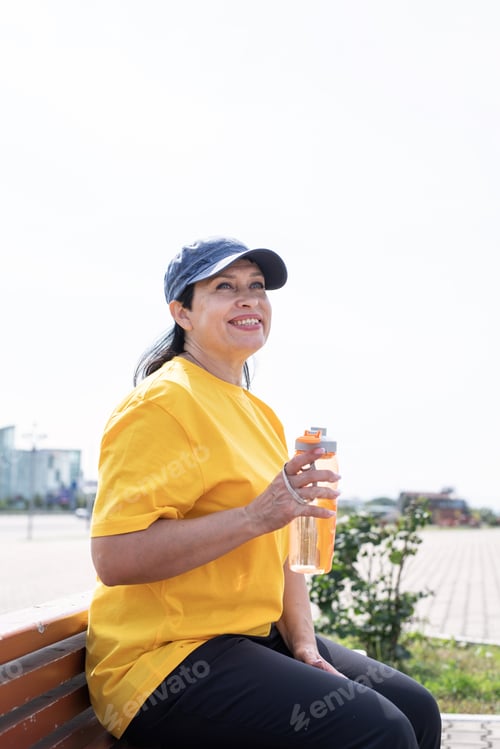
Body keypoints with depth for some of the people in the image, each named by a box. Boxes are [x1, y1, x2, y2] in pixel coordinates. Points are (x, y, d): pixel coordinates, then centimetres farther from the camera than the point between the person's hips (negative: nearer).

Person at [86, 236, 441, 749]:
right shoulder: (163, 403, -14)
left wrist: (304, 644, 1)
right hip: (166, 657, -9)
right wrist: (255, 516, -28)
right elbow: (113, 557, -23)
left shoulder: (261, 414, 15)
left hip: (256, 638, 9)